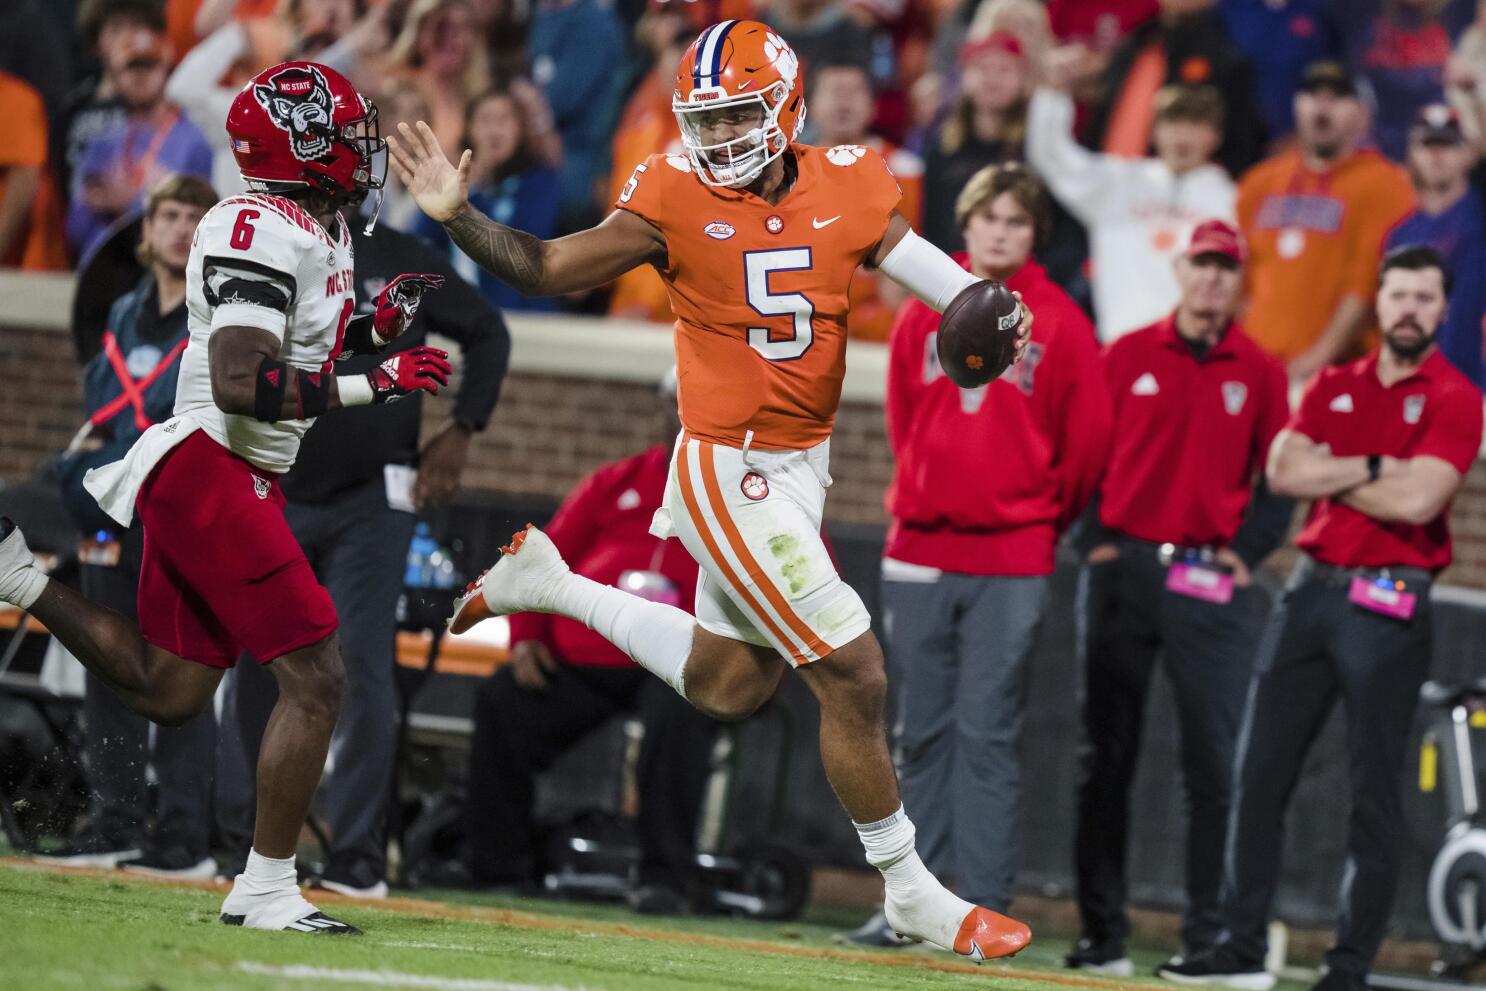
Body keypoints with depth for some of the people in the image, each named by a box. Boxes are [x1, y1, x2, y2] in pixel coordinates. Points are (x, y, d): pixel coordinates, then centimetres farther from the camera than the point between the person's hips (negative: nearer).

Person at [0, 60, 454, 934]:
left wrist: (375, 329, 9)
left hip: (237, 483, 10)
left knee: (168, 693, 17)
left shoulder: (322, 231, 14)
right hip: (210, 471, -10)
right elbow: (241, 384, -26)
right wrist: (374, 384, -24)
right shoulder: (262, 233, -18)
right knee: (317, 677, -10)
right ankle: (266, 888, -4)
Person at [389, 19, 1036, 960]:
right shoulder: (677, 201, -13)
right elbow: (547, 269, -9)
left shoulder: (846, 192, -3)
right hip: (729, 473, -6)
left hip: (800, 468, 6)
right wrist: (458, 216, -22)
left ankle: (551, 586, 38)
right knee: (854, 679, -5)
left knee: (727, 686, 24)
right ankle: (911, 891, 9)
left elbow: (936, 276, -5)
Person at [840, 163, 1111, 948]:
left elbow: (1086, 442, 4)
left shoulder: (1061, 325, -1)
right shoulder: (922, 315, 8)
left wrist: (1041, 520, 10)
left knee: (988, 734, -5)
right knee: (920, 732, 5)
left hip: (1012, 567, -3)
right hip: (917, 556, 3)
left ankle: (986, 907, -4)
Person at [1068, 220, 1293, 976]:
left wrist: (1245, 552, -2)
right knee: (1106, 757, 2)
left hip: (1212, 585, -1)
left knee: (1214, 763, -6)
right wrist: (1093, 541, -3)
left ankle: (1208, 933, -1)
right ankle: (1101, 930, 6)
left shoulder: (1260, 374, 7)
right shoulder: (1127, 356, 8)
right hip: (1123, 568, 1)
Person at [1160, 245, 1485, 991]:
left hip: (1387, 606, -6)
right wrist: (1375, 468, -8)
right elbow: (1283, 469, 0)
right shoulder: (1334, 387, 13)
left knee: (1374, 794, -2)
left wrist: (1329, 476, -4)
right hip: (1311, 591, 6)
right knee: (1260, 773, 5)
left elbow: (1416, 500, -17)